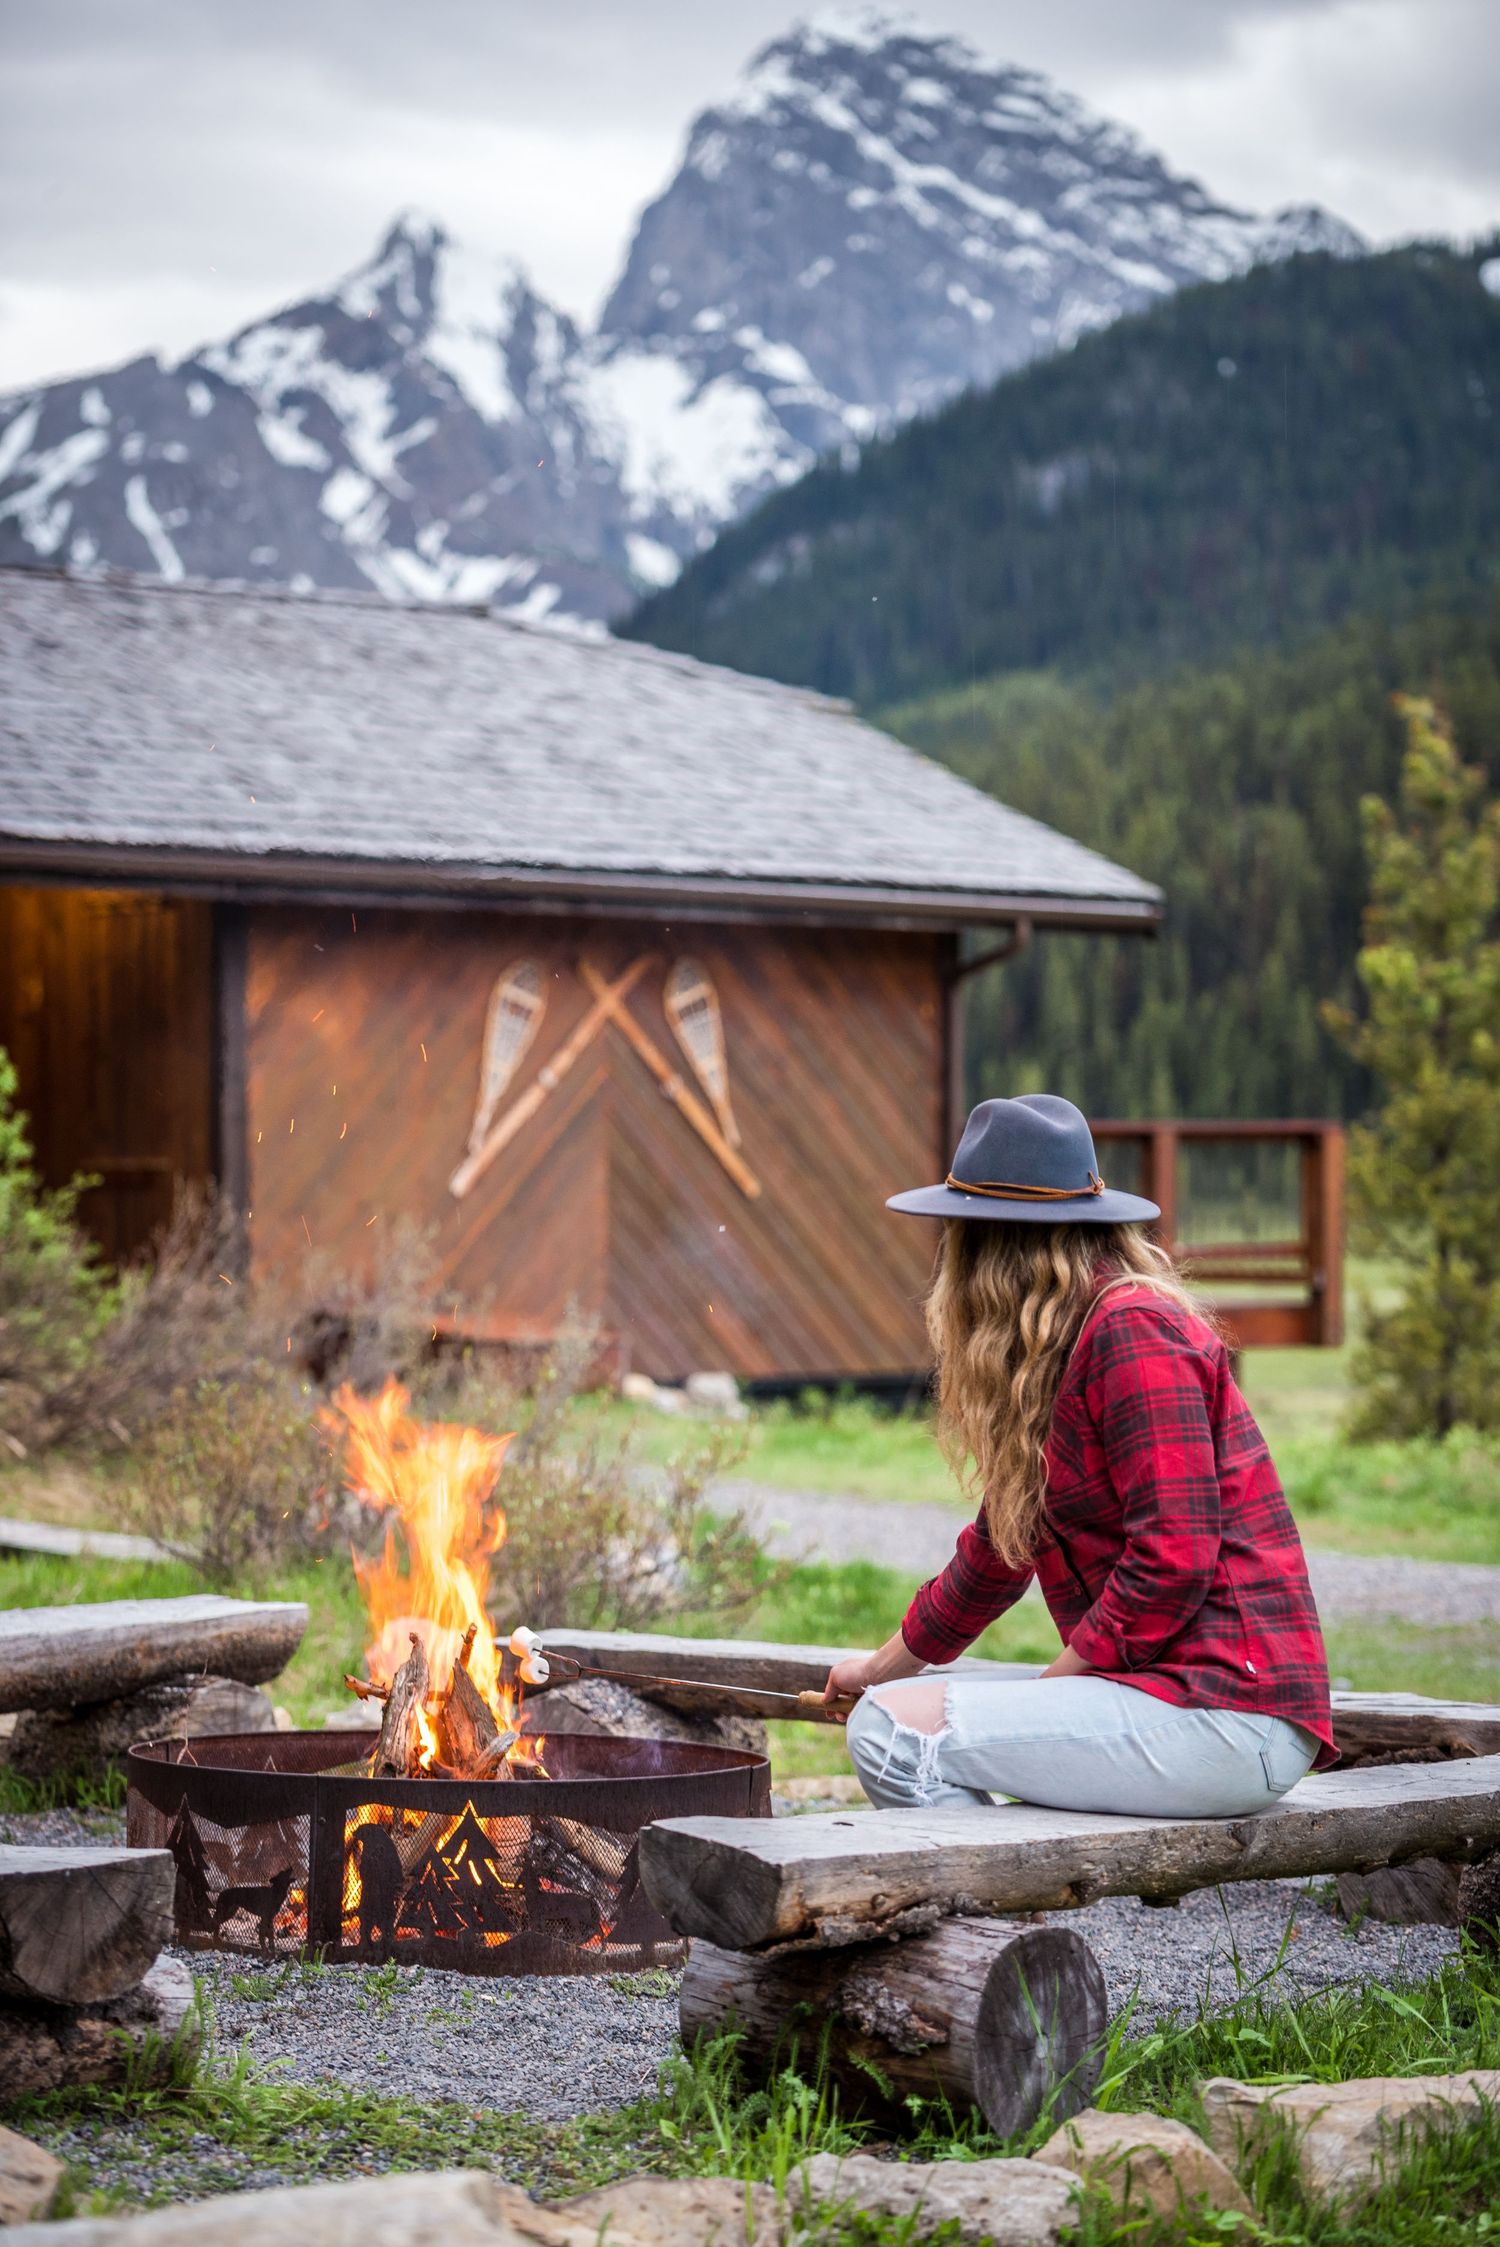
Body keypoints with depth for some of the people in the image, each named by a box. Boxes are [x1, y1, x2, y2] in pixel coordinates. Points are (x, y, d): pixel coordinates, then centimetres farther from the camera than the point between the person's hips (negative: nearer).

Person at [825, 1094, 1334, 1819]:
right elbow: (1000, 1543, 28)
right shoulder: (1057, 1352, 17)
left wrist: (1049, 1687, -11)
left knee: (895, 1731, -16)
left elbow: (1174, 1562, -20)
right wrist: (884, 1665, 39)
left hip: (1229, 1713, -10)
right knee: (893, 1705, 15)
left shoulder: (1134, 1330, -13)